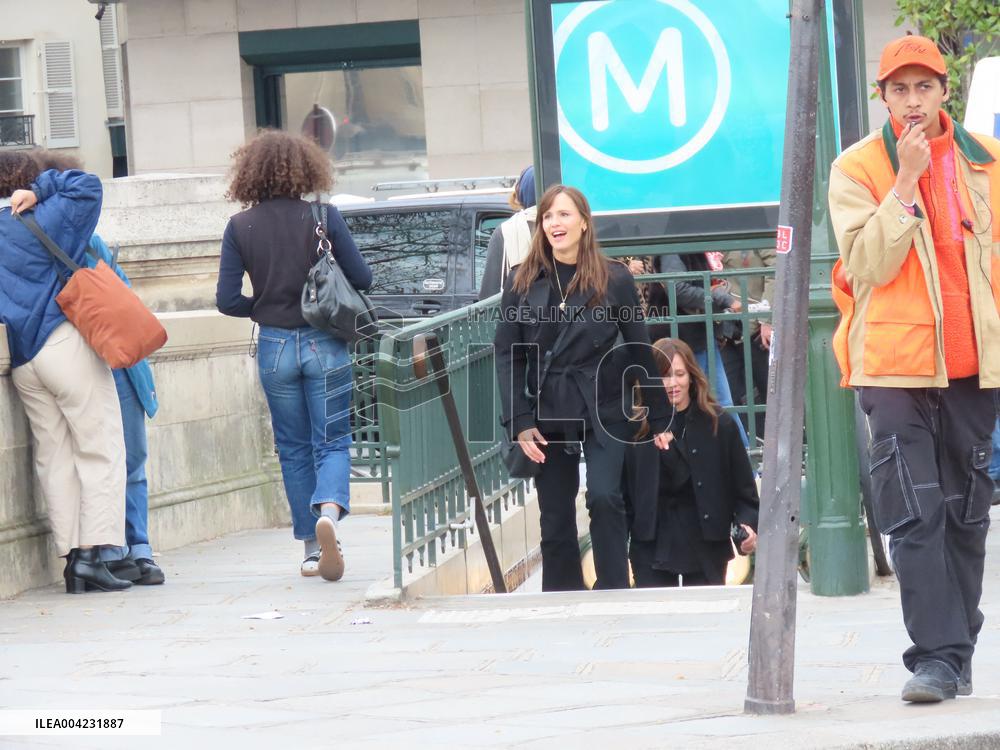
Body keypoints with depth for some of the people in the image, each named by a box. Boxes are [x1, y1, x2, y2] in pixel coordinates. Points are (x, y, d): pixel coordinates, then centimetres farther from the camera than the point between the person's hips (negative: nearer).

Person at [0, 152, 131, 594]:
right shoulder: (40, 222, -4)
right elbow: (87, 187, -2)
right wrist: (40, 189, 3)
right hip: (67, 344, -5)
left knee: (55, 458, 8)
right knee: (101, 450, -1)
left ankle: (71, 556, 3)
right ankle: (93, 552, -11)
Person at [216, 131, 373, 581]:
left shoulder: (240, 227, -5)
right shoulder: (323, 217, -8)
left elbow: (227, 300, -6)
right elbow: (362, 279, -4)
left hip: (275, 346, 1)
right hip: (325, 345, -1)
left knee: (293, 449, 13)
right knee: (333, 442, 5)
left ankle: (312, 549, 15)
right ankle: (329, 510, -24)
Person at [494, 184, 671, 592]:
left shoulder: (614, 279, 0)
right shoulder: (522, 282, 4)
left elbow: (640, 350, 3)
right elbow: (508, 355, 3)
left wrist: (658, 419, 3)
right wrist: (520, 422, -6)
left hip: (603, 409, -2)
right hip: (548, 412, 2)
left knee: (604, 496, -18)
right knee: (555, 519, 5)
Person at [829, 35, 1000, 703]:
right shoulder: (857, 168, -1)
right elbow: (868, 265, -13)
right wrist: (906, 181, -18)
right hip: (896, 362, -3)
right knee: (914, 513, -10)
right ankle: (937, 655, -11)